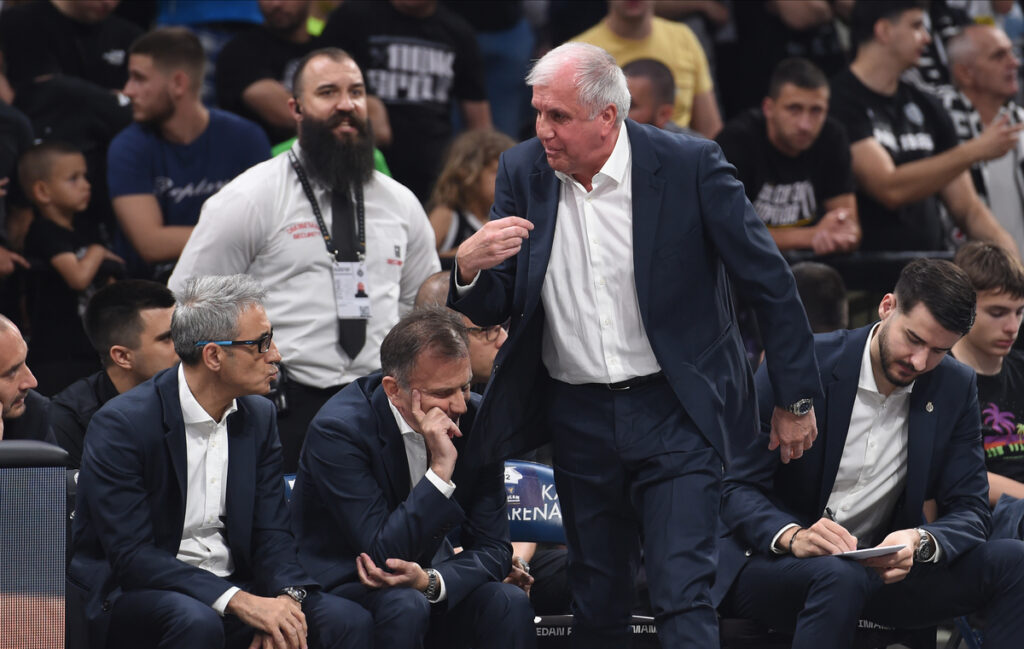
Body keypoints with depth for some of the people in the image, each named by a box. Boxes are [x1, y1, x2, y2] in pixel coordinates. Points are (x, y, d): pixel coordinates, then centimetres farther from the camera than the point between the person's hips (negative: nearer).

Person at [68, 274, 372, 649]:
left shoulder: (258, 416, 7)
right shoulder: (121, 425, -14)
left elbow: (271, 533, 5)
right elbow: (131, 555, -19)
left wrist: (287, 596, -18)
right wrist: (238, 601, -28)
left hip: (232, 587, 5)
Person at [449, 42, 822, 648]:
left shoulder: (690, 165, -11)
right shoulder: (524, 173, 0)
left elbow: (770, 282, -4)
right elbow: (494, 309, 5)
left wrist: (797, 400, -2)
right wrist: (471, 267, -19)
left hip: (674, 411, -4)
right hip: (577, 414, 4)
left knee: (683, 597, -12)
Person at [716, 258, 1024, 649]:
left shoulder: (954, 389, 0)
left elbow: (969, 510, -2)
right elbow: (737, 488, -13)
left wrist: (921, 543, -27)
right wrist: (793, 537, -35)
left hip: (881, 567, 4)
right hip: (769, 559, -4)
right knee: (839, 579, -40)